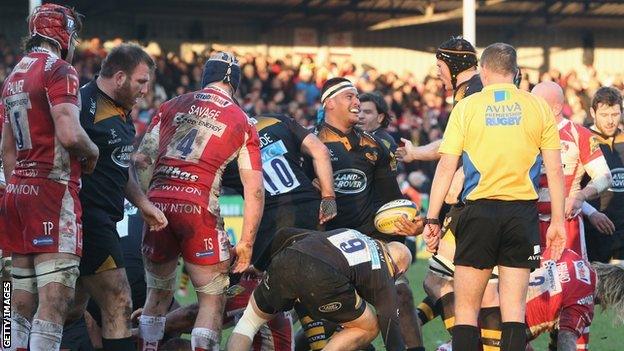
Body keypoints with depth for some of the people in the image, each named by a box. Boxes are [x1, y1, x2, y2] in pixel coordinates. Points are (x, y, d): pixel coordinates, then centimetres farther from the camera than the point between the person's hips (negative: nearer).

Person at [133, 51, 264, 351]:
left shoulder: (171, 106, 18)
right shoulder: (244, 125, 12)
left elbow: (140, 161, 12)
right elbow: (254, 190, 9)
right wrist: (246, 242, 13)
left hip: (156, 202, 3)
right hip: (198, 206, -3)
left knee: (158, 294, 20)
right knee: (213, 300, 7)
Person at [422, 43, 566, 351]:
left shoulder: (466, 108, 2)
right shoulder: (539, 108, 5)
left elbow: (446, 168, -2)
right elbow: (555, 170, 3)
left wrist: (432, 218, 3)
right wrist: (558, 221, 9)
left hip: (479, 211, -1)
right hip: (522, 210, 1)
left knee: (466, 308, 5)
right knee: (513, 308, 4)